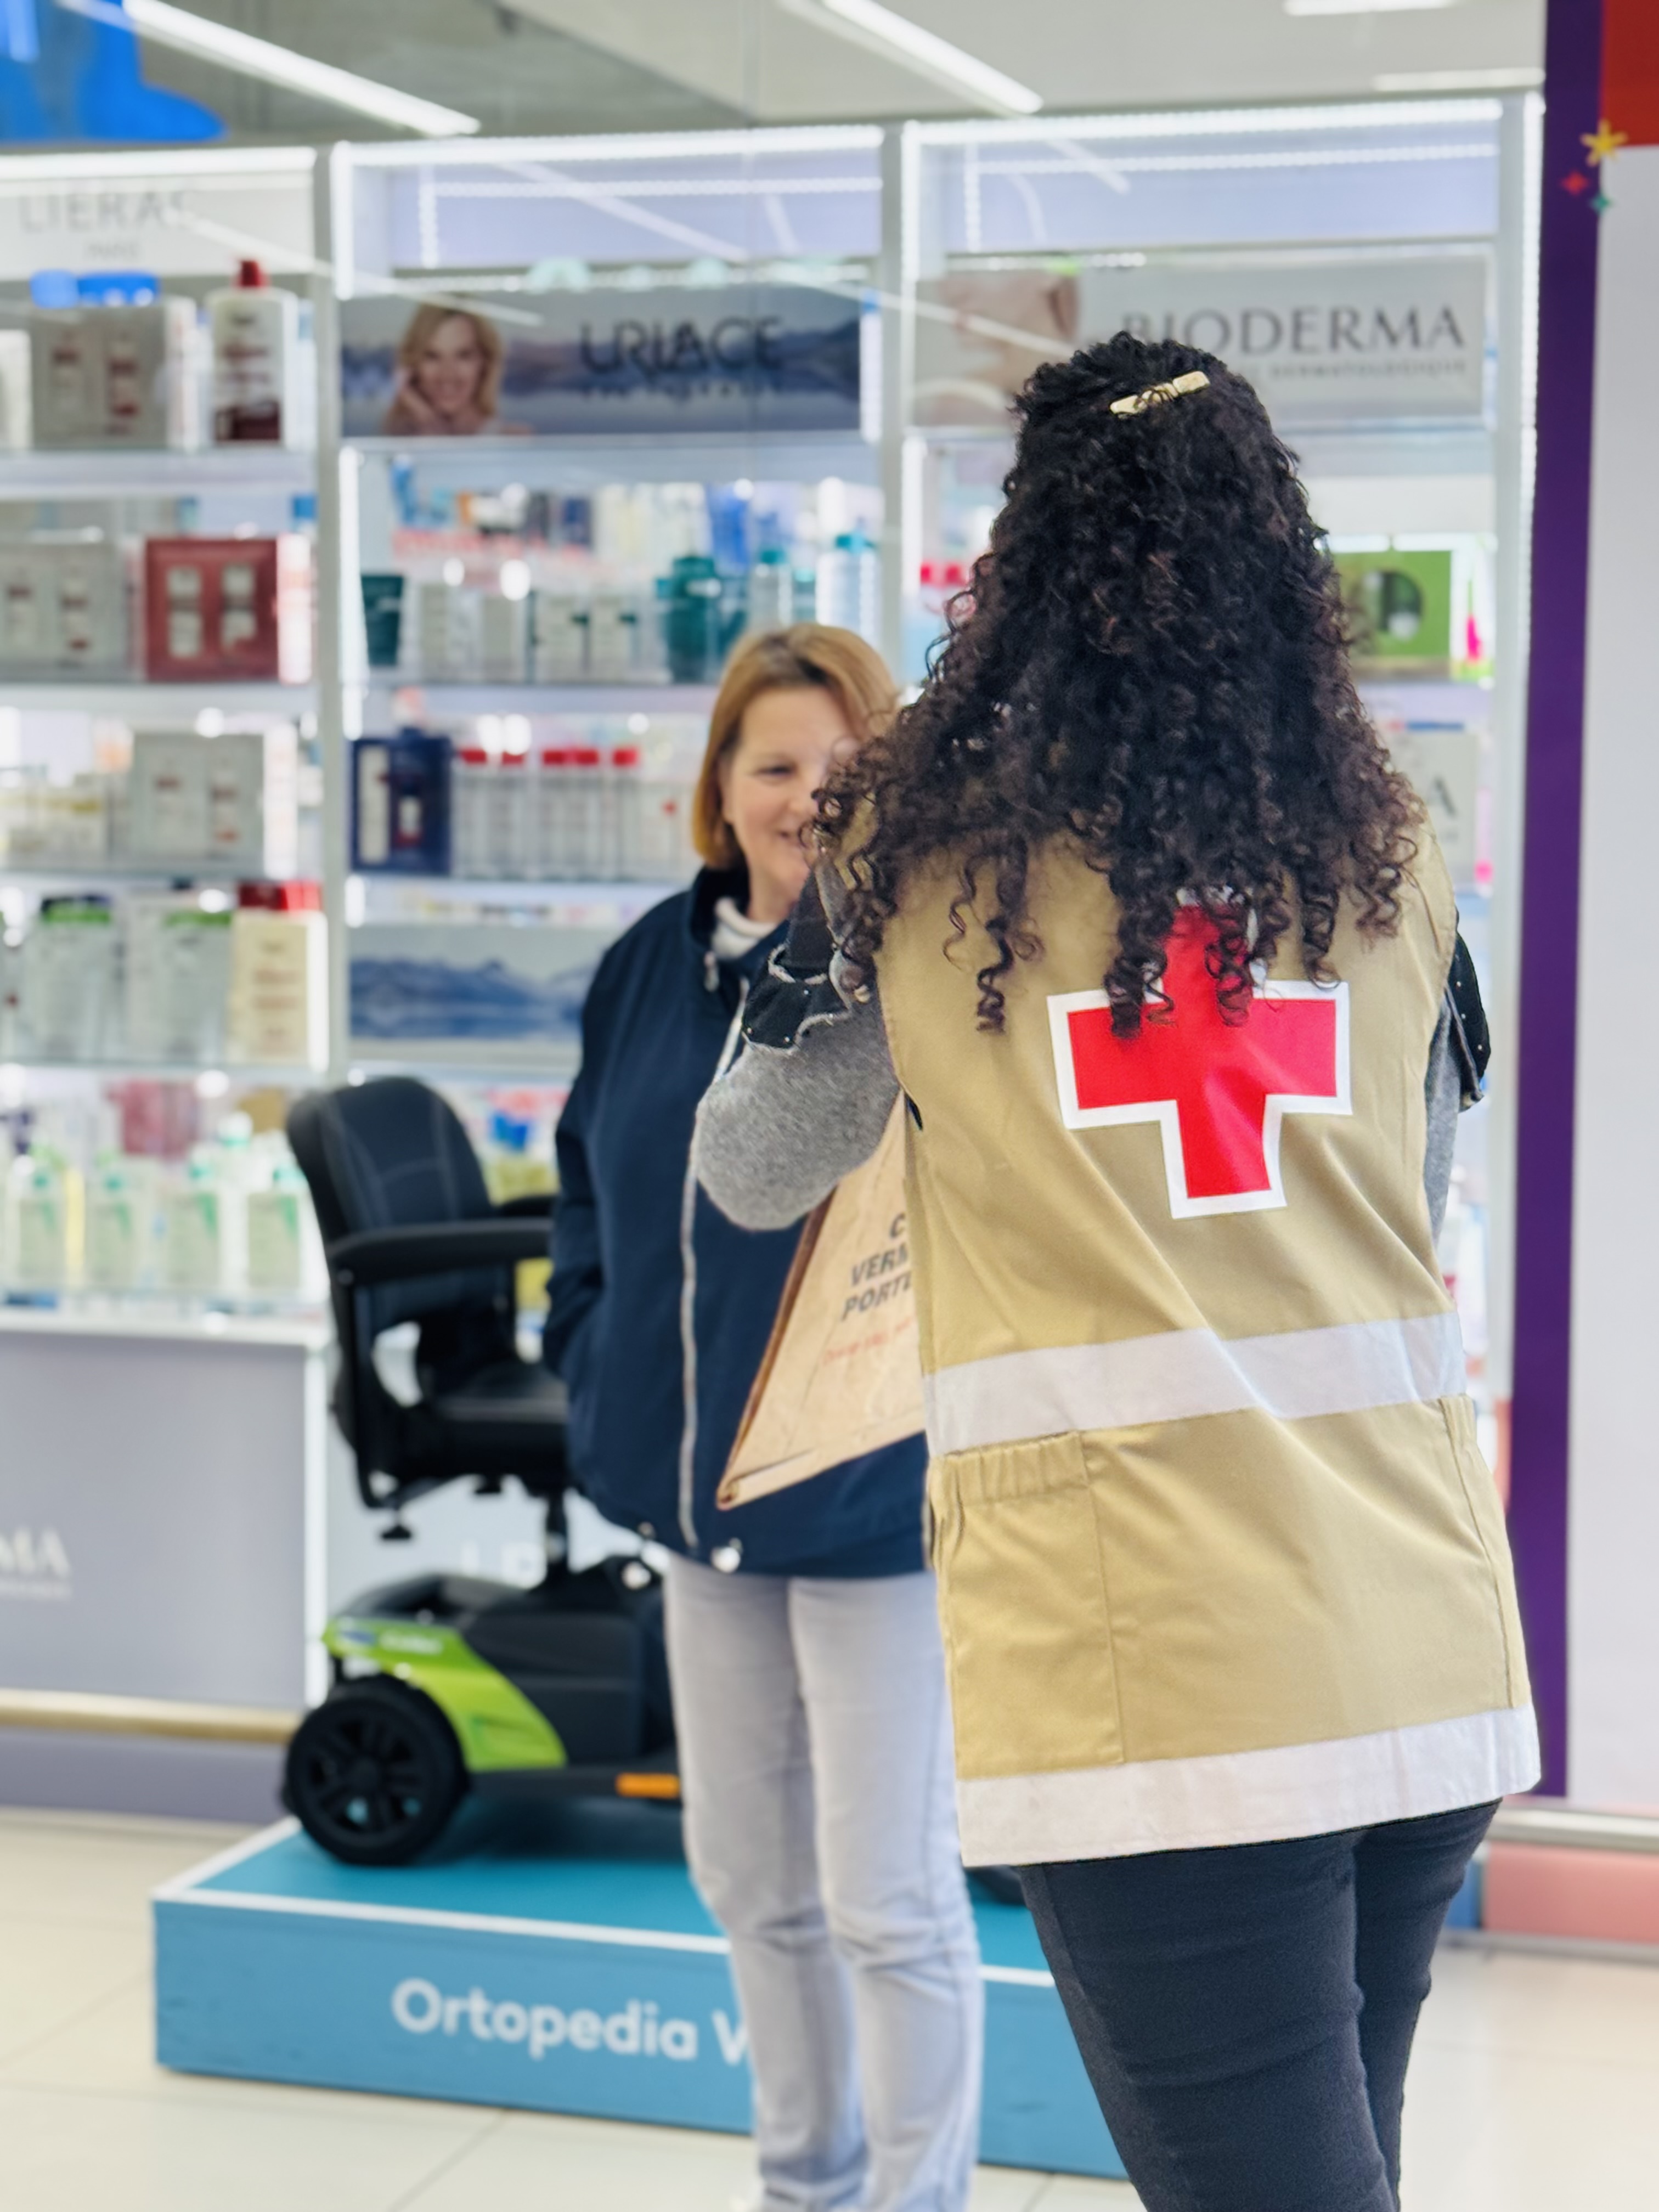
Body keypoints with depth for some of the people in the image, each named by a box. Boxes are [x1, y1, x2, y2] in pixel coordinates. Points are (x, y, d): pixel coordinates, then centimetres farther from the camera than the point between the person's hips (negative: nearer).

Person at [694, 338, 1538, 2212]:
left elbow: (752, 1174, 14)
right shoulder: (1385, 852, 9)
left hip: (1143, 1676, -4)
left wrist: (808, 941, 28)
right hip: (1430, 1653, 5)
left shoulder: (919, 846, -1)